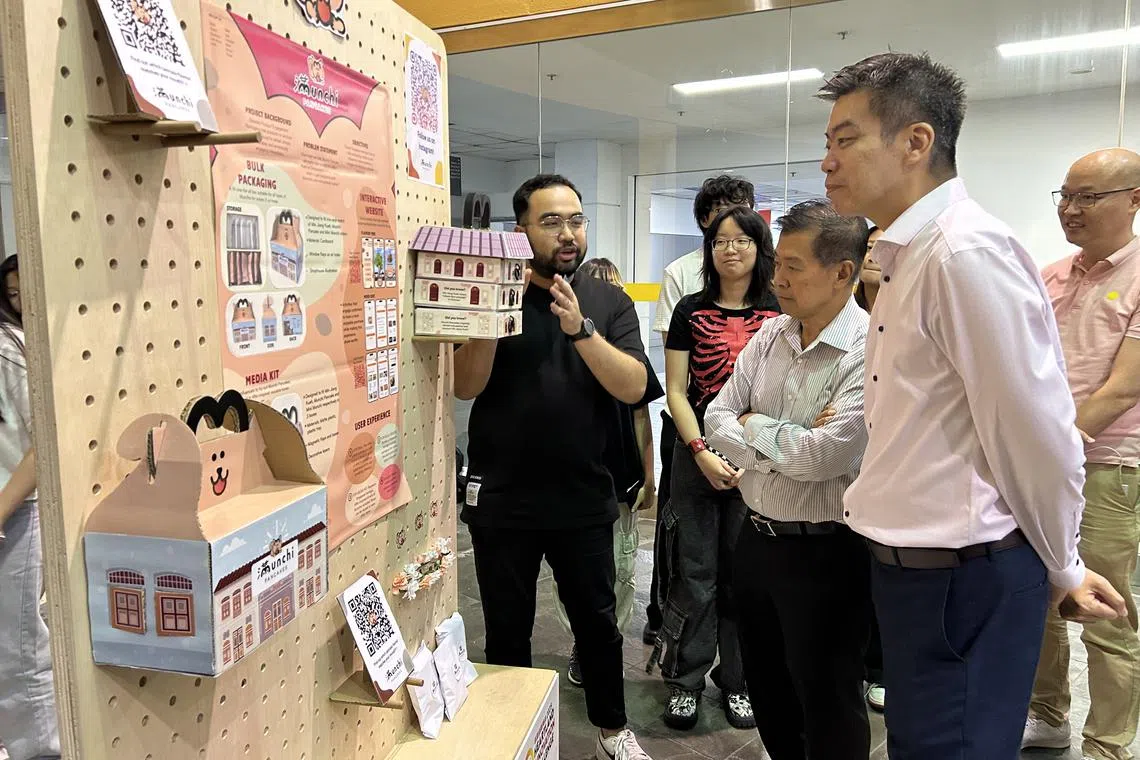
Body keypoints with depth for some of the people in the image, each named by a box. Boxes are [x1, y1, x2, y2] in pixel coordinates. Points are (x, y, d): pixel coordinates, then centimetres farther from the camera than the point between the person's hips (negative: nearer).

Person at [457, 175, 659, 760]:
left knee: (597, 622, 14)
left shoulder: (609, 303, 3)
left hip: (583, 498, 1)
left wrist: (580, 328, -22)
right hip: (501, 499, -1)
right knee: (507, 631, 12)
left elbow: (633, 388, -10)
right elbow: (466, 386, -9)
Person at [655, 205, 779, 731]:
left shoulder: (779, 314, 4)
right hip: (698, 456, 0)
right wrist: (702, 453, -11)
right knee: (694, 571, 5)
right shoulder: (691, 312, 4)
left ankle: (737, 681, 26)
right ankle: (685, 682, 20)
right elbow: (675, 391, 1)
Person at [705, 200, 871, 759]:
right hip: (755, 539, 7)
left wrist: (754, 426, -11)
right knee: (767, 690, 24)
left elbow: (823, 455, -26)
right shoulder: (770, 335, 3)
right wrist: (787, 444, -15)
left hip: (825, 553, -7)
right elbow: (716, 419, 0)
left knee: (827, 704, 13)